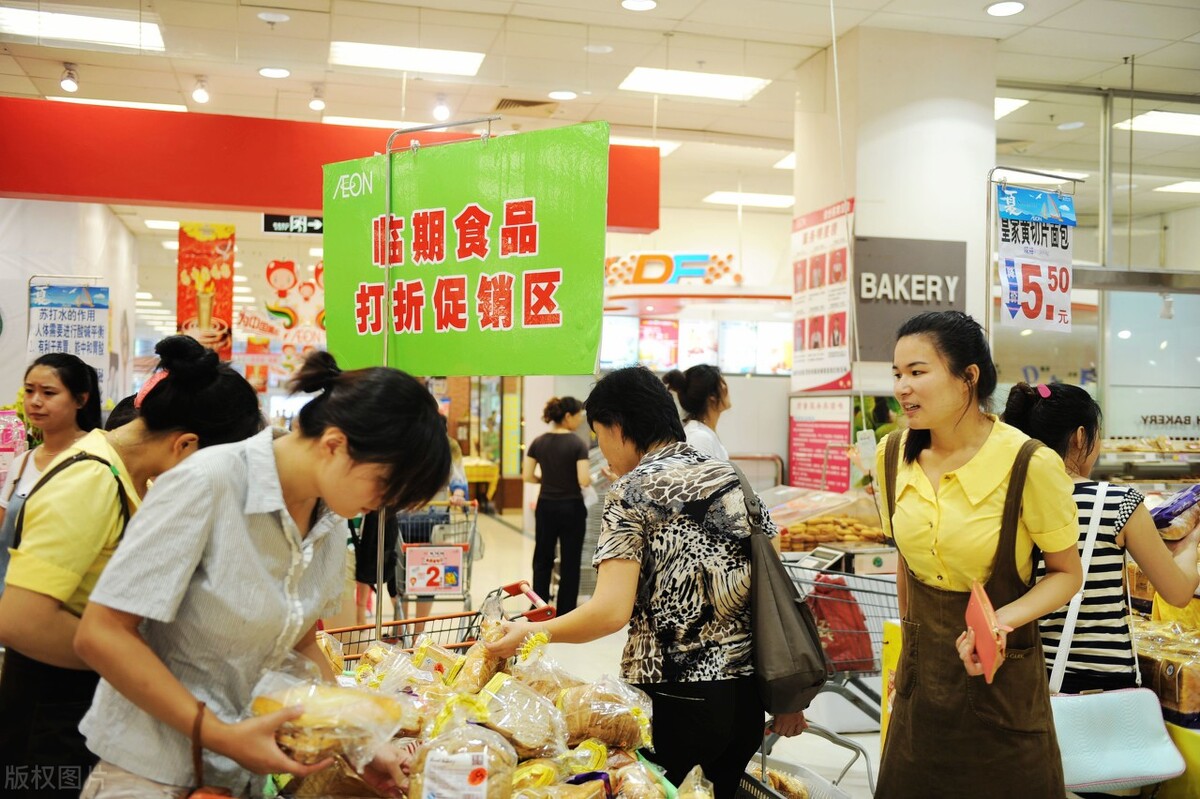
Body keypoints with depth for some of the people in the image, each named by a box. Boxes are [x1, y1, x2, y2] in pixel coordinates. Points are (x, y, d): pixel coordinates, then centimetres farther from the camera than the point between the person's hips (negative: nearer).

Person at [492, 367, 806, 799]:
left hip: (674, 700, -6)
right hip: (747, 694, 6)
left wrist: (531, 633, -5)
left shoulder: (632, 492, -10)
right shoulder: (733, 480, 7)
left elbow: (611, 612, -19)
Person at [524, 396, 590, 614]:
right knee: (570, 563, 6)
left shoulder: (539, 442, 0)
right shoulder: (577, 444, -13)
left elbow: (527, 476, 0)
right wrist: (592, 477, 3)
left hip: (545, 507, 4)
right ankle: (565, 615, 11)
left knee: (542, 560, 14)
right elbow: (584, 480, -18)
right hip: (571, 508, -4)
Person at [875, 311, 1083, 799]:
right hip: (922, 673, 5)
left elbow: (1066, 573, -8)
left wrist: (1003, 621, -24)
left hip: (1001, 677, -4)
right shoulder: (892, 455, -4)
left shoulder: (1030, 464, -20)